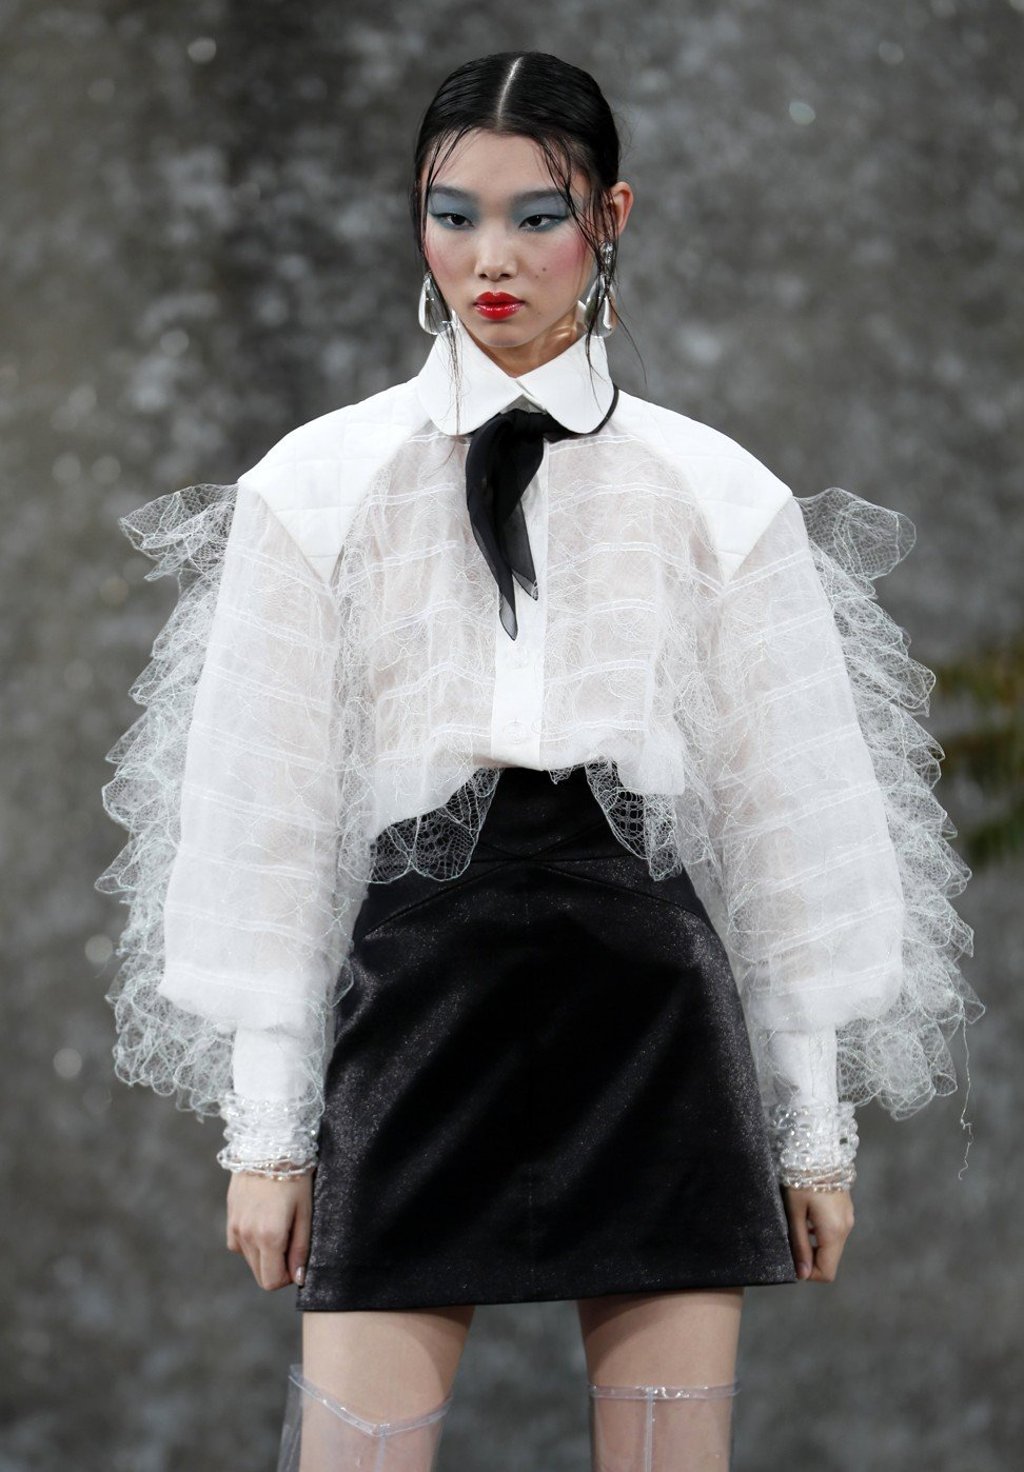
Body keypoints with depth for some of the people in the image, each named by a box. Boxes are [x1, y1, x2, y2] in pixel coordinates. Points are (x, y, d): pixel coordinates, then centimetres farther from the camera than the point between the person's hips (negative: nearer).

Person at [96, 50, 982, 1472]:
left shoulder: (714, 493, 7)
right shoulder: (318, 487, 6)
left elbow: (793, 811, 9)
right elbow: (262, 806, 5)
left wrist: (817, 1124, 7)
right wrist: (265, 1126, 2)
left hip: (653, 994, 1)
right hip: (414, 977, 0)